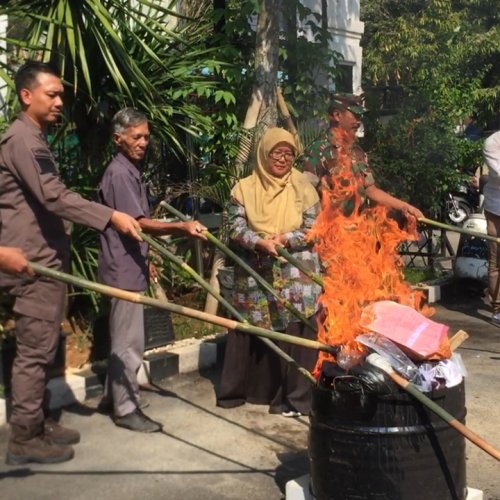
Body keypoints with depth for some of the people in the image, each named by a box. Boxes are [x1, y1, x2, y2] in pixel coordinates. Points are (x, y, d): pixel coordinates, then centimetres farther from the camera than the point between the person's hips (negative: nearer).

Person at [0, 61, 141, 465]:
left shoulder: (34, 139, 20)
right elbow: (54, 197, -26)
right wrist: (111, 216, -30)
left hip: (45, 259, 11)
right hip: (35, 264, -11)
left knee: (42, 349, 15)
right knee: (34, 351, -4)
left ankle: (39, 423, 25)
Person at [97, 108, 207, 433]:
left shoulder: (132, 171, 15)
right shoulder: (119, 173, -16)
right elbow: (138, 223, -26)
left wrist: (147, 258, 24)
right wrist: (181, 227, -36)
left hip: (132, 266, 10)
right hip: (124, 268, -10)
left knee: (124, 338, 18)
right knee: (129, 342, -3)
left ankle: (114, 394, 30)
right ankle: (126, 409, 6)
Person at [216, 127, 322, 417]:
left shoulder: (303, 188, 3)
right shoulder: (244, 188, 5)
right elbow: (236, 228, -3)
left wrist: (285, 238, -17)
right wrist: (260, 243, -21)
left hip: (295, 277, -1)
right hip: (255, 276, 1)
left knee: (294, 333, -2)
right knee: (253, 331, 7)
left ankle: (295, 396, 7)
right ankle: (247, 388, 22)